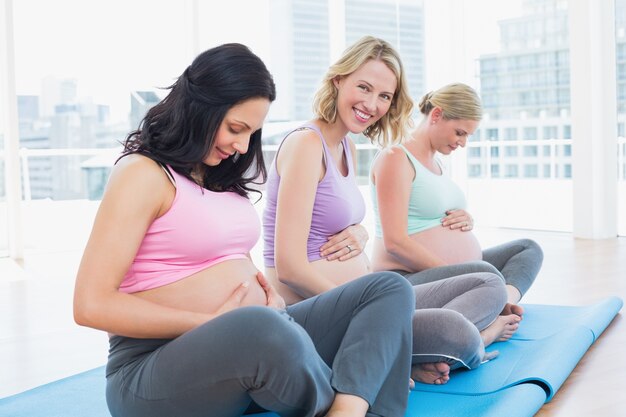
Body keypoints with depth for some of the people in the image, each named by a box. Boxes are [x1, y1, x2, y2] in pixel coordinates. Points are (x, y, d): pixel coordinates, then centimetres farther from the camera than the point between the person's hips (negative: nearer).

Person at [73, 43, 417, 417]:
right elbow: (92, 305, -16)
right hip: (161, 365, -9)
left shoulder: (219, 176, 17)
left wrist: (267, 294, 3)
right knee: (264, 330, -42)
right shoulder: (143, 174, -8)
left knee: (389, 289, -1)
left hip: (248, 346, 9)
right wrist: (211, 322, -15)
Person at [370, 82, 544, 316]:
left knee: (528, 248, 8)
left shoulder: (435, 162, 19)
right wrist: (461, 278, -19)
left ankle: (505, 298, -20)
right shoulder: (395, 158, -10)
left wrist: (466, 221, 4)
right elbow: (394, 242, -19)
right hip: (408, 277, -11)